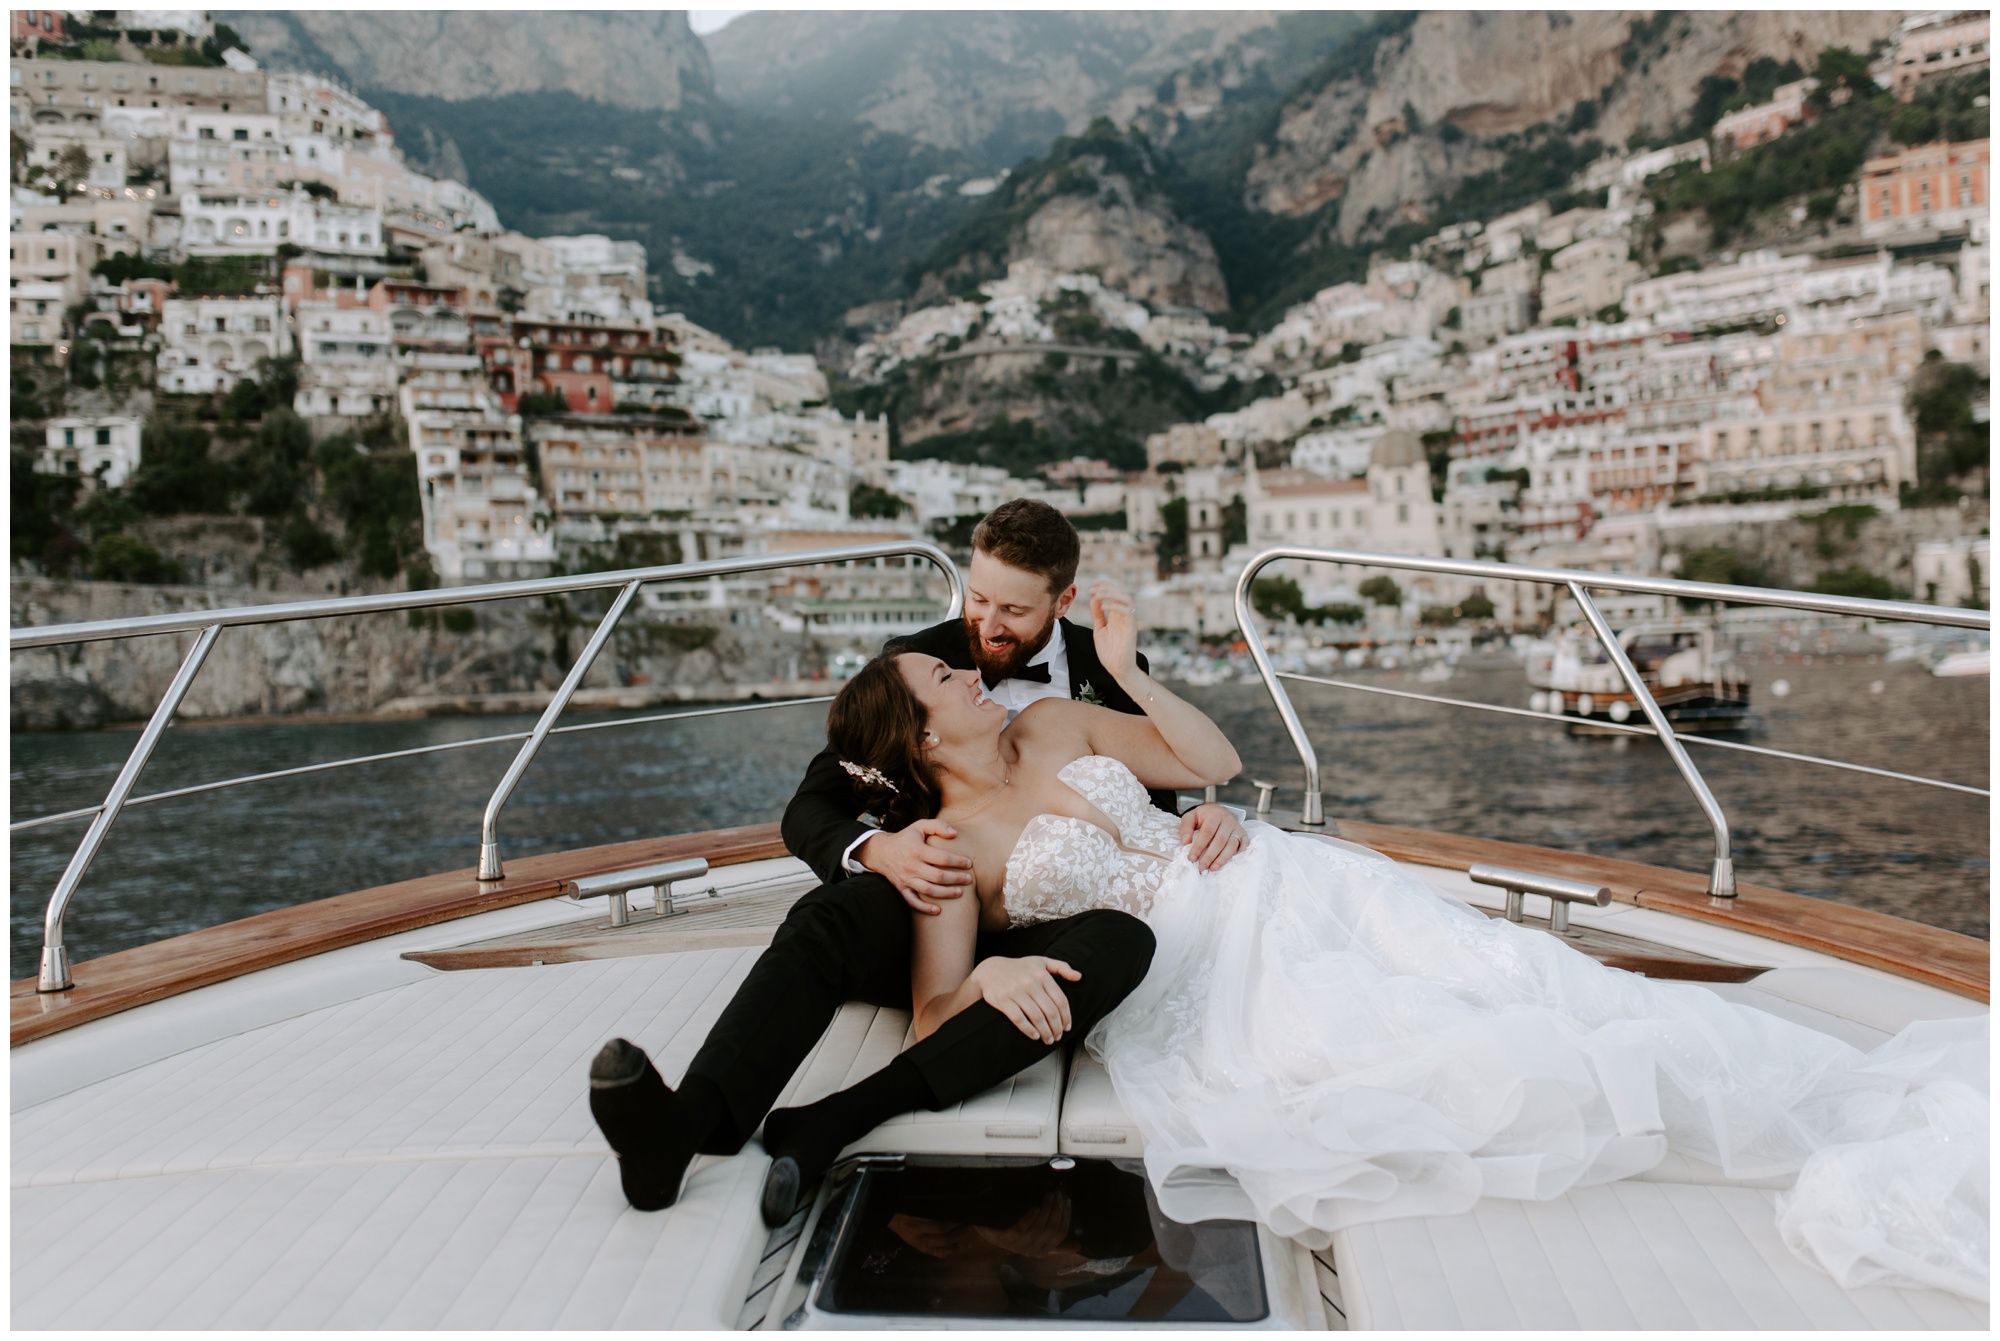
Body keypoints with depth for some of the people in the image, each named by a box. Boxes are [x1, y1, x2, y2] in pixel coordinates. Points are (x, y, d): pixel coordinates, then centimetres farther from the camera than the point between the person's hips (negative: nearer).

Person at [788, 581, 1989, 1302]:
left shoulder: (1053, 722, 11)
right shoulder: (949, 848, -4)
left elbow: (1215, 761, 15)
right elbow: (935, 1023, -11)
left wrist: (1125, 667, 5)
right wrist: (995, 977, -32)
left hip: (1265, 890, 5)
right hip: (1193, 982, -5)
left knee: (1522, 977, -10)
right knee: (1436, 1055, -22)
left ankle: (1881, 1091, -7)